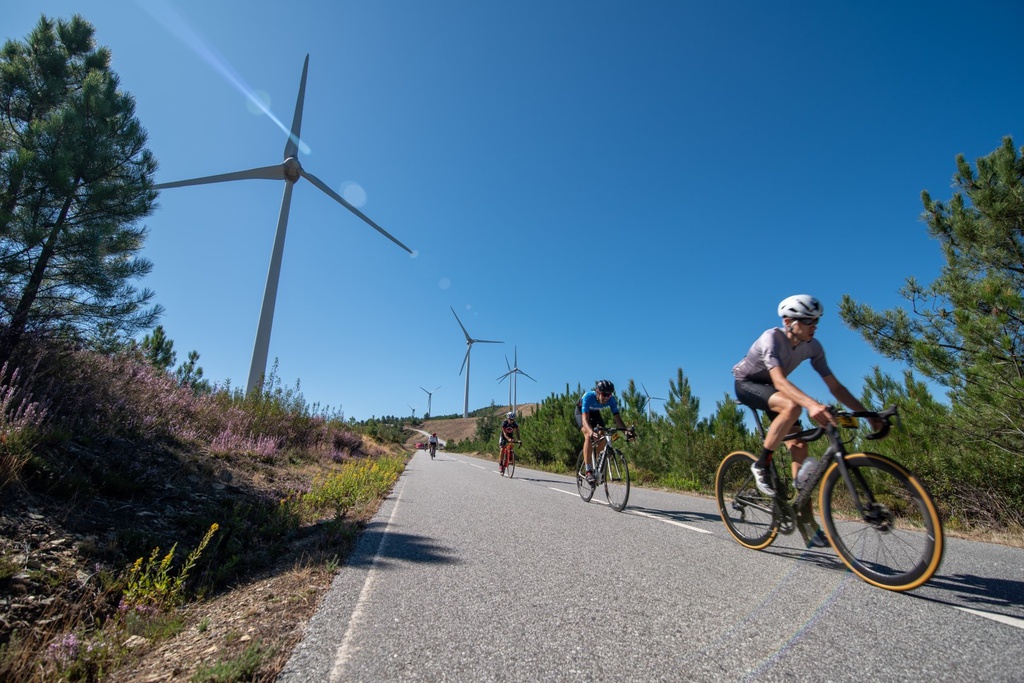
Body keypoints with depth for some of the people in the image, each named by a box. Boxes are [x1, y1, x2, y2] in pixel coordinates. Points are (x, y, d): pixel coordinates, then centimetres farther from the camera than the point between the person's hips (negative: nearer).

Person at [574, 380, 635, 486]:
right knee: (589, 436, -28)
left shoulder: (611, 400, -29)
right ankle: (588, 472, -28)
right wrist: (591, 431, -67)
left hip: (595, 413, 4)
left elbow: (617, 417, -33)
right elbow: (585, 418, -47)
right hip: (581, 412, -4)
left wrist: (626, 429, -53)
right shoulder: (588, 396, -40)